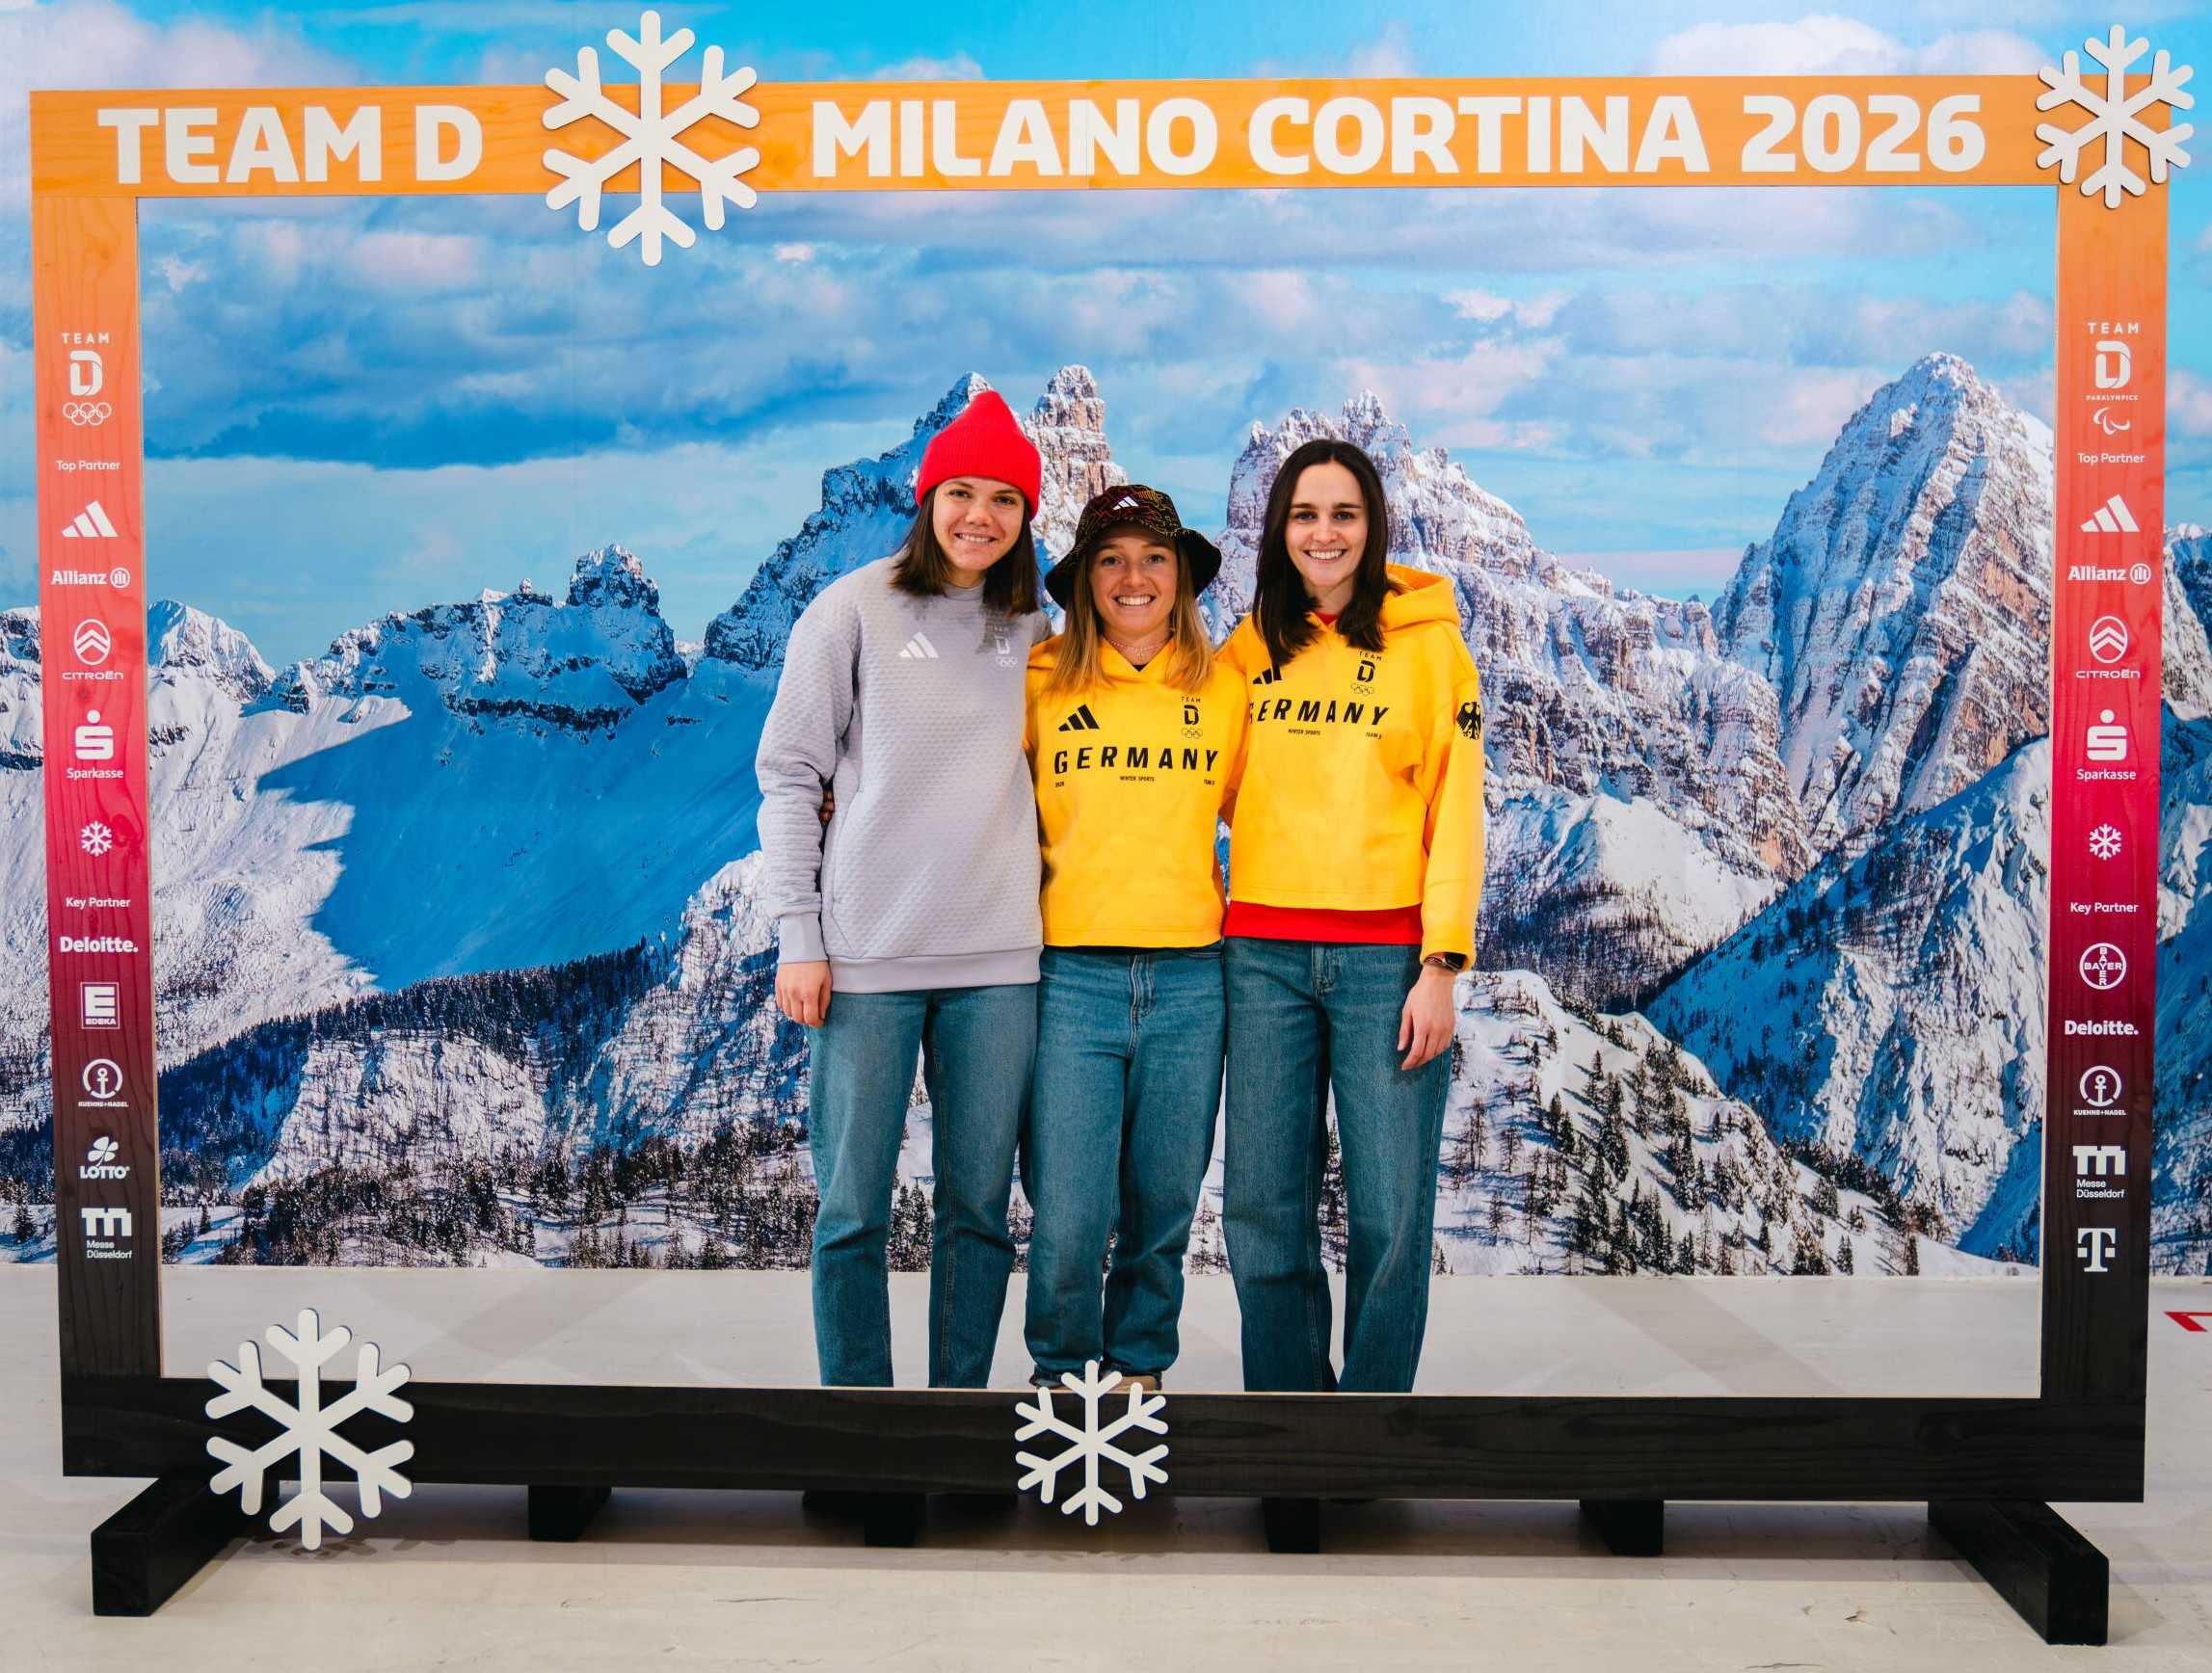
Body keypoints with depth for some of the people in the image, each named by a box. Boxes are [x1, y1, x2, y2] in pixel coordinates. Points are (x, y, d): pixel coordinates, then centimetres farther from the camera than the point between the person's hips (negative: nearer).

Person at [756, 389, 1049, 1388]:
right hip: (867, 957, -3)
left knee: (980, 1206, 8)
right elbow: (788, 778, -1)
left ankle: (960, 1404, 21)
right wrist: (798, 938, -5)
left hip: (997, 956, 3)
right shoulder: (855, 610, 0)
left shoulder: (1030, 631, 11)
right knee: (854, 1208, 1)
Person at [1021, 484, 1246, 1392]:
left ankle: (1138, 1367, 33)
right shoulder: (1040, 684, 3)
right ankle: (1064, 1374, 23)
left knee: (1162, 1209, 11)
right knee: (1068, 1218, -2)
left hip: (1191, 981, 2)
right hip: (1071, 976, -2)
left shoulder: (1222, 688, 7)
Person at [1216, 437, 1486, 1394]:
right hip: (1264, 950, 3)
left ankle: (1375, 1400, 16)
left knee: (1391, 1215, -1)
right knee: (1263, 1209, 4)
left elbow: (1455, 809, 0)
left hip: (1387, 954, -2)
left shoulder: (1429, 640, 4)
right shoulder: (1248, 648, 12)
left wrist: (1441, 964, -8)